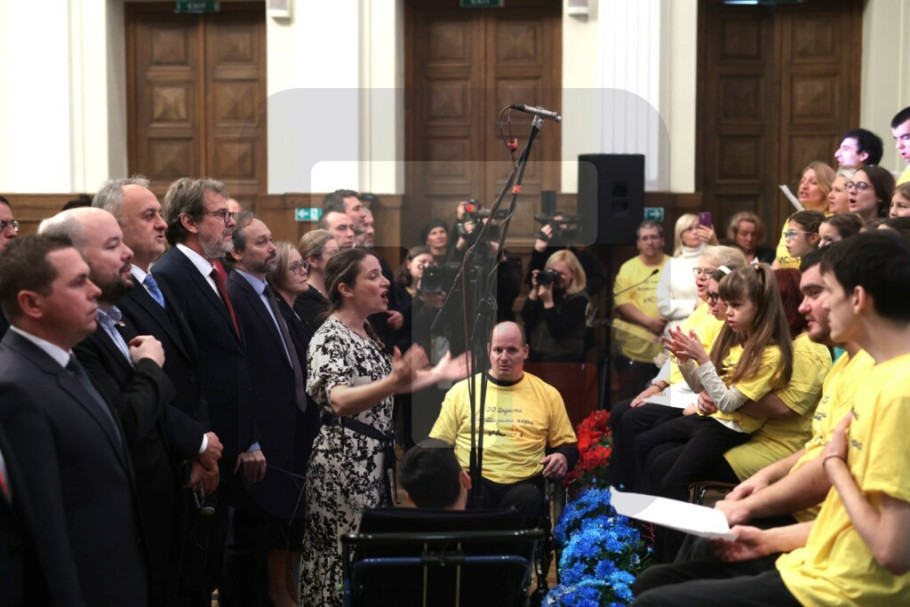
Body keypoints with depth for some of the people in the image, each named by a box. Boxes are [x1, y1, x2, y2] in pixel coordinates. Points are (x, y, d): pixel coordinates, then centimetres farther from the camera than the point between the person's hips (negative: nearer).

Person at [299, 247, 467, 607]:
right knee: (345, 554, -2)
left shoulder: (366, 333, 12)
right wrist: (394, 382, -47)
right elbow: (340, 401, -31)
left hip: (374, 460, 9)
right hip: (344, 463, -9)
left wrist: (436, 374, 19)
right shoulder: (330, 337, -15)